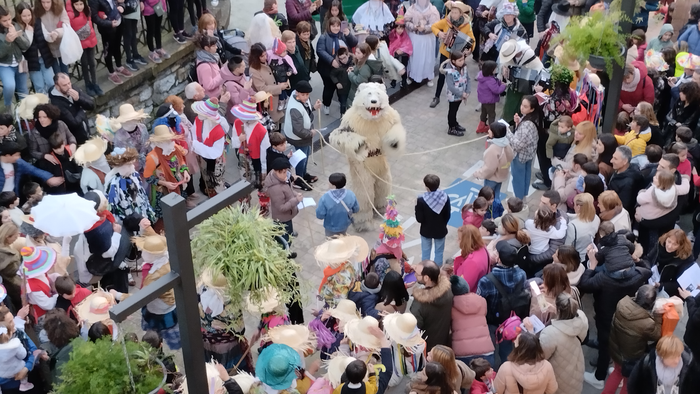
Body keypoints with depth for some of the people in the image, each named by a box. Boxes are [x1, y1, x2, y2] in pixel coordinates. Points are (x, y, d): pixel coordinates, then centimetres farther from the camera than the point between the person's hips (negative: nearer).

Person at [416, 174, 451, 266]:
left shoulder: (421, 200, -29)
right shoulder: (445, 197, -20)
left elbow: (419, 219, -20)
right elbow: (447, 216, -7)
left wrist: (417, 206, -5)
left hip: (426, 231, -1)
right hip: (440, 230, 2)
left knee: (426, 252, 21)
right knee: (439, 252, 22)